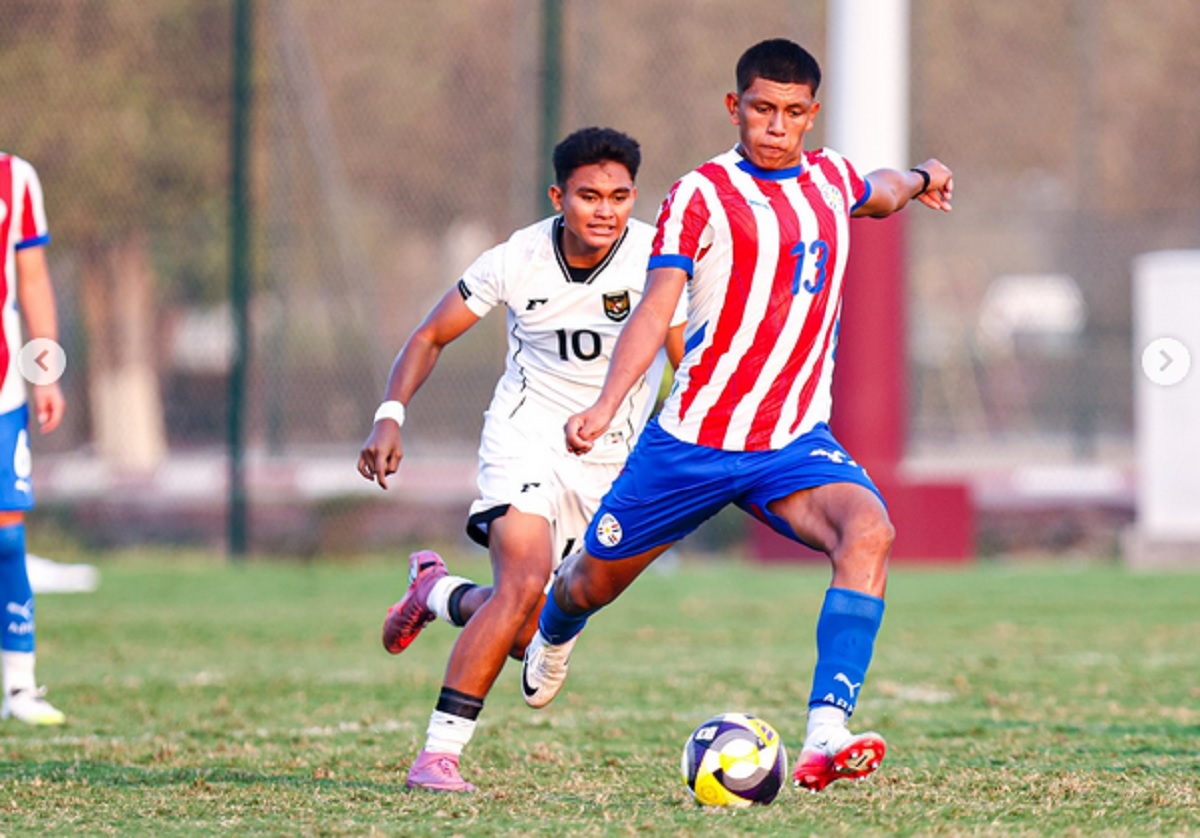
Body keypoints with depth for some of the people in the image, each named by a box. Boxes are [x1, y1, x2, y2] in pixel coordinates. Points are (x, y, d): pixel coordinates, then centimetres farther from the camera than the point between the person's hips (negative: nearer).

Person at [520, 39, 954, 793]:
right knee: (597, 579, 12)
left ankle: (825, 739, -38)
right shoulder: (703, 194, -9)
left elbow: (877, 195, 35)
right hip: (696, 440, -3)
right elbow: (656, 308, -18)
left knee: (868, 533, -28)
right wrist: (606, 404, -29)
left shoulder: (830, 178, 8)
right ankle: (554, 637, 53)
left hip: (797, 443, 3)